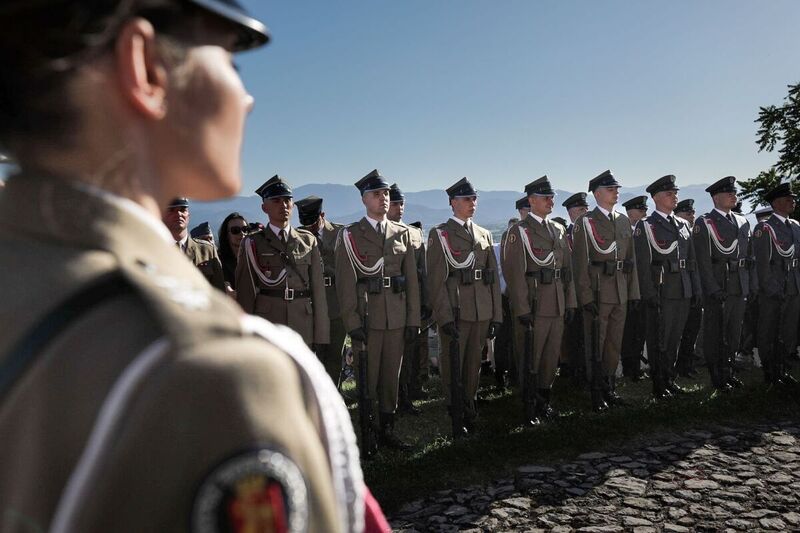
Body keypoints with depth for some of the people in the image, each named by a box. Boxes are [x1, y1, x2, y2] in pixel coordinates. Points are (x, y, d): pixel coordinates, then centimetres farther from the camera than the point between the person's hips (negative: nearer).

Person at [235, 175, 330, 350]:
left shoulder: (308, 241, 12)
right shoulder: (252, 244, 5)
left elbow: (318, 290, 8)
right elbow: (245, 294, 2)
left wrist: (321, 334, 3)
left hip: (304, 332, 2)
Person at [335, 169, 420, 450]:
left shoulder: (402, 233, 9)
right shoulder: (350, 235, -2)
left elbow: (412, 279, 8)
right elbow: (345, 282, -6)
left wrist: (413, 318, 4)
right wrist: (352, 322, -12)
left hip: (397, 318, 4)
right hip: (367, 317, -4)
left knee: (392, 376, 11)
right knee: (367, 379, 3)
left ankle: (387, 431, 24)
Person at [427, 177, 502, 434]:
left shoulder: (484, 234, 14)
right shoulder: (439, 234, -2)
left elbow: (494, 277, 13)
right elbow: (436, 280, -9)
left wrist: (496, 315, 8)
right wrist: (445, 316, -16)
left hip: (482, 313, 5)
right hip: (455, 311, -5)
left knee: (474, 364, 14)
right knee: (453, 366, 4)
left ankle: (470, 412, 27)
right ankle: (454, 417, 17)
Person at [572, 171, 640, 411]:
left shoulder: (624, 221, 13)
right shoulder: (585, 222, -6)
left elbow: (631, 258, 15)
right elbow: (580, 263, -11)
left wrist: (633, 291, 10)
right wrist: (586, 297, -16)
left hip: (620, 293, 6)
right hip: (597, 292, -6)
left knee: (615, 343, 13)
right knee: (596, 346, 2)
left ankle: (609, 388, 26)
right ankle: (596, 393, 12)